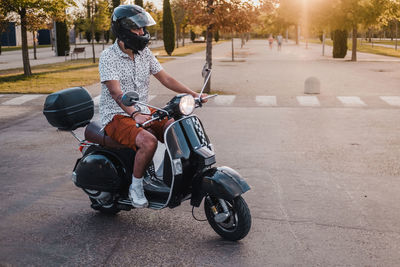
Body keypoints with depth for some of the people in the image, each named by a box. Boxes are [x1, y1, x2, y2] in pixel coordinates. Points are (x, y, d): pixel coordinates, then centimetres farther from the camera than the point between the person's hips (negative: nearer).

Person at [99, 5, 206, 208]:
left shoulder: (144, 53, 7)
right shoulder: (108, 57, -13)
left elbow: (165, 78, 8)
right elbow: (116, 93, -26)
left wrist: (192, 94, -4)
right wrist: (134, 114, -42)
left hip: (143, 112, 7)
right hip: (117, 116, -6)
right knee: (148, 142, -32)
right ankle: (135, 187, -10)